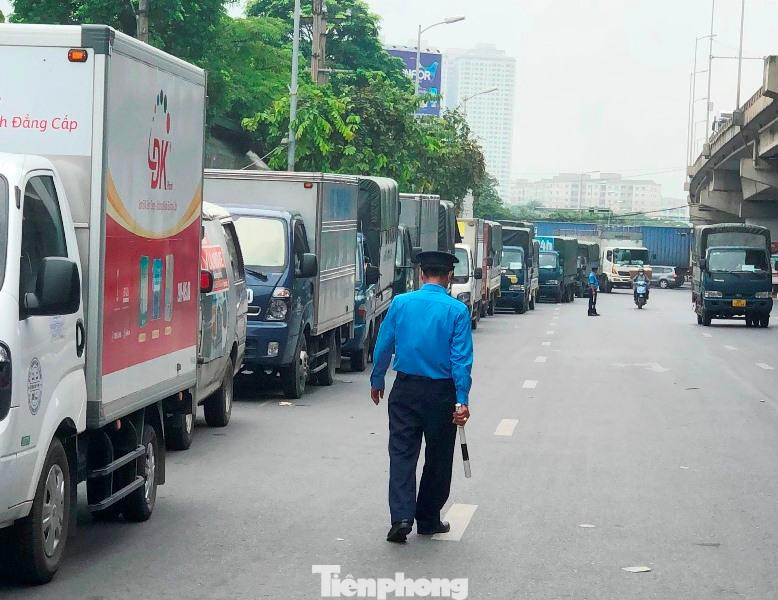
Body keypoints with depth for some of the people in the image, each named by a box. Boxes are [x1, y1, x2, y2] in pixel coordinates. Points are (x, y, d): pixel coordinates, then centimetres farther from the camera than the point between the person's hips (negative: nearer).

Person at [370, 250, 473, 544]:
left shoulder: (400, 303, -1)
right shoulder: (457, 310, -8)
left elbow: (383, 346, 4)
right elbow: (461, 358, -12)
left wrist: (377, 381, 18)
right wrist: (462, 400, -12)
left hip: (405, 390, 1)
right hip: (441, 392, -1)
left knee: (402, 453, 1)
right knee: (438, 458, 12)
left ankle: (402, 517, -15)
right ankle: (428, 520, 20)